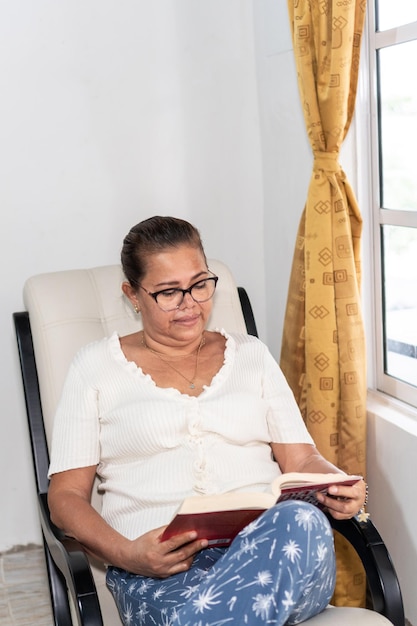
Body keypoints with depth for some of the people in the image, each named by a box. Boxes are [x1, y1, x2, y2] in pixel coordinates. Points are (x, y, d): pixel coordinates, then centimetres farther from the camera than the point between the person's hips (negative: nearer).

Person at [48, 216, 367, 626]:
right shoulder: (96, 366, 12)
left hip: (270, 546, 5)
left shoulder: (251, 354, 20)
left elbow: (301, 459, 15)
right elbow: (66, 495, 7)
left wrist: (338, 485, -11)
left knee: (303, 521, -34)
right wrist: (127, 554, -14)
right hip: (158, 567, -5)